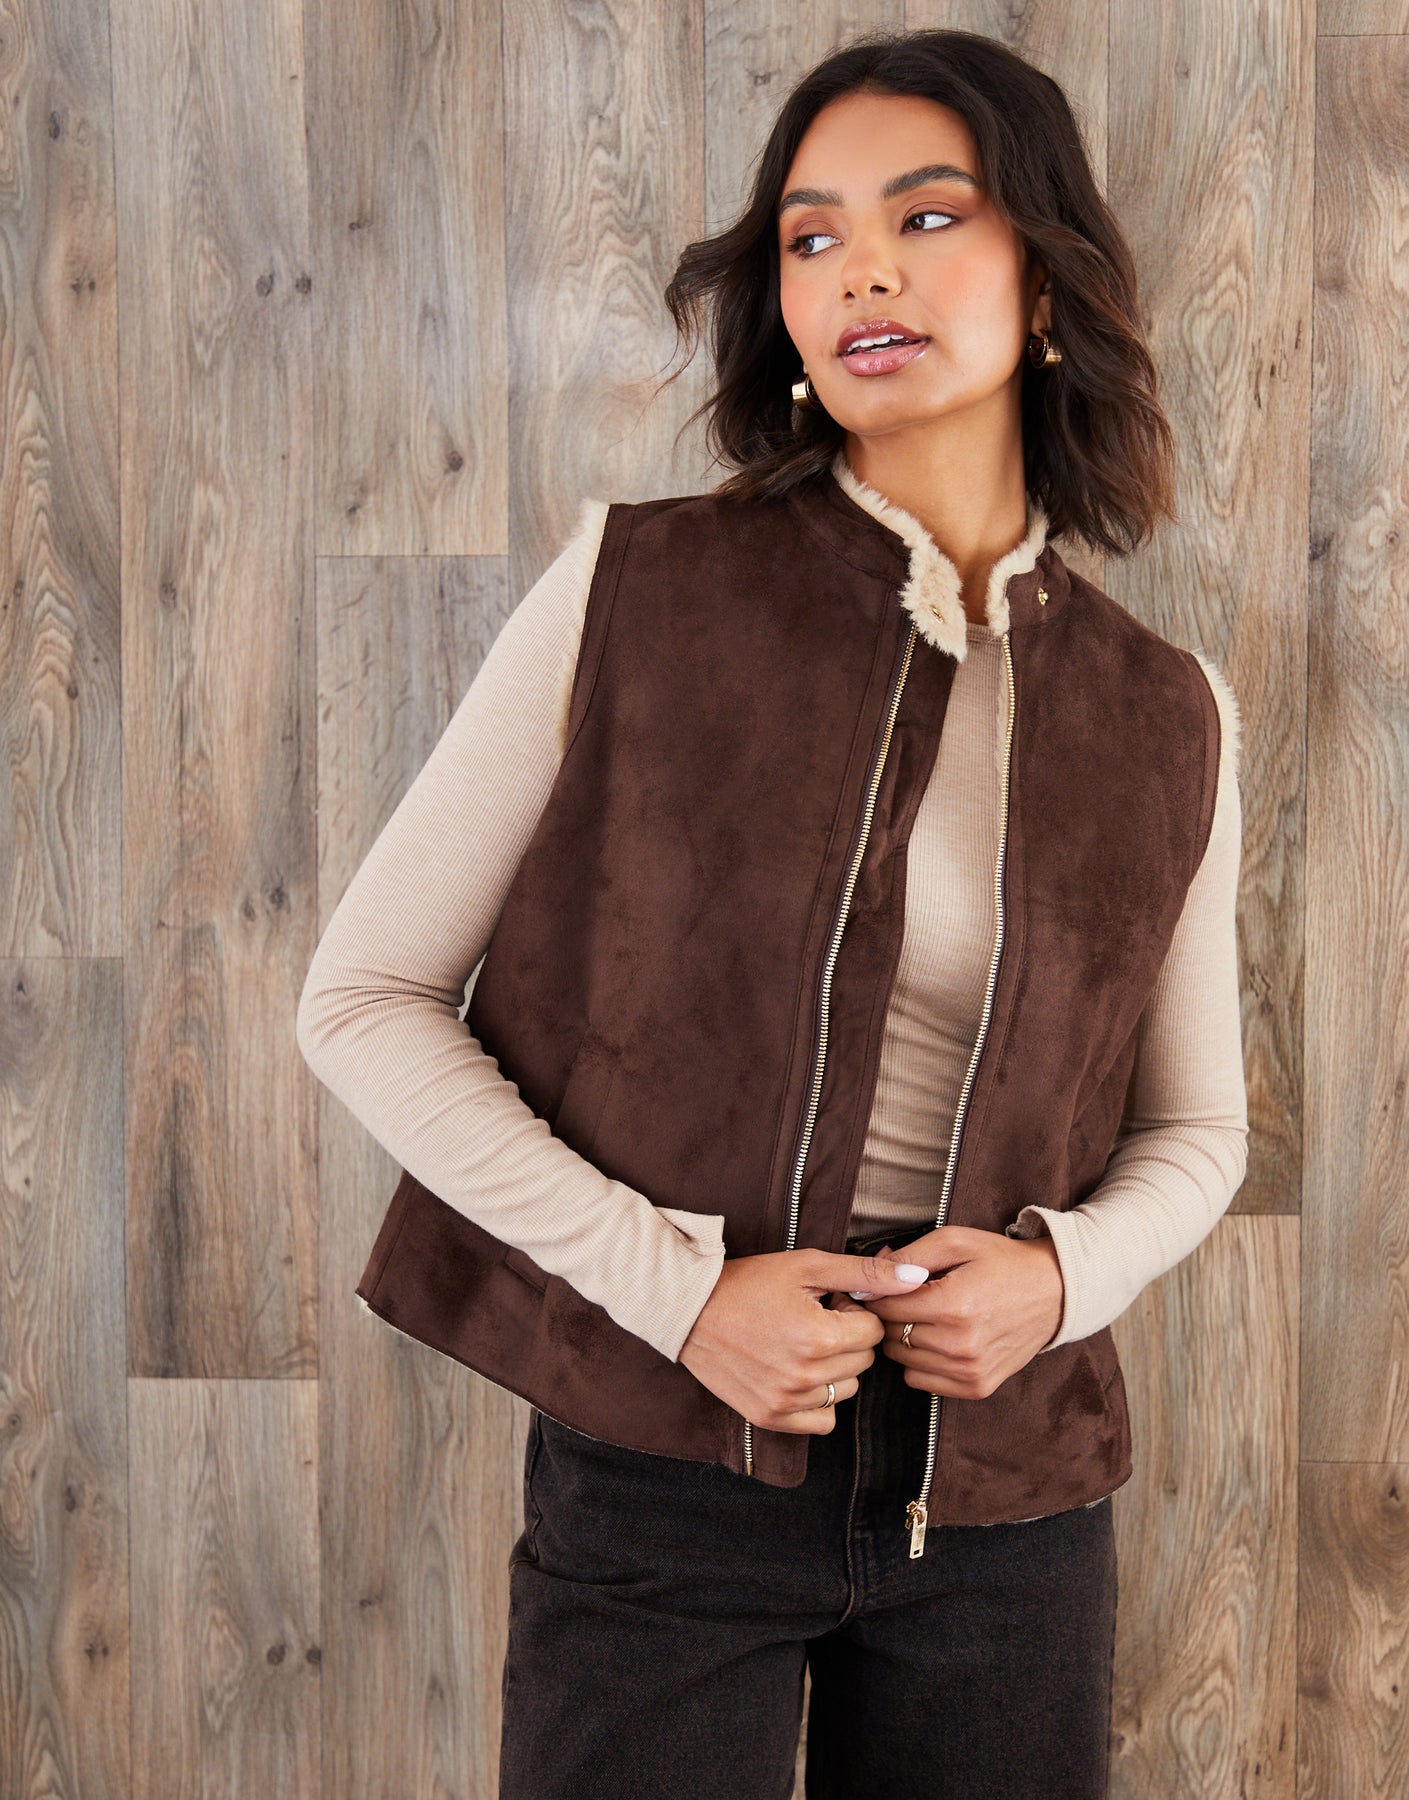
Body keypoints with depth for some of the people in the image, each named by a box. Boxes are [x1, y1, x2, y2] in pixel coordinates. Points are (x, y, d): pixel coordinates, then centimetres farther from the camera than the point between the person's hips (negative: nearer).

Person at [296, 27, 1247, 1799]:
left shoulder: (1166, 719, 2)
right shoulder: (635, 588, -6)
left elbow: (1194, 1129, 13)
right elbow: (363, 995, -5)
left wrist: (1061, 1269, -9)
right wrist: (675, 1284, -15)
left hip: (1005, 1502, 3)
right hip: (660, 1469, -2)